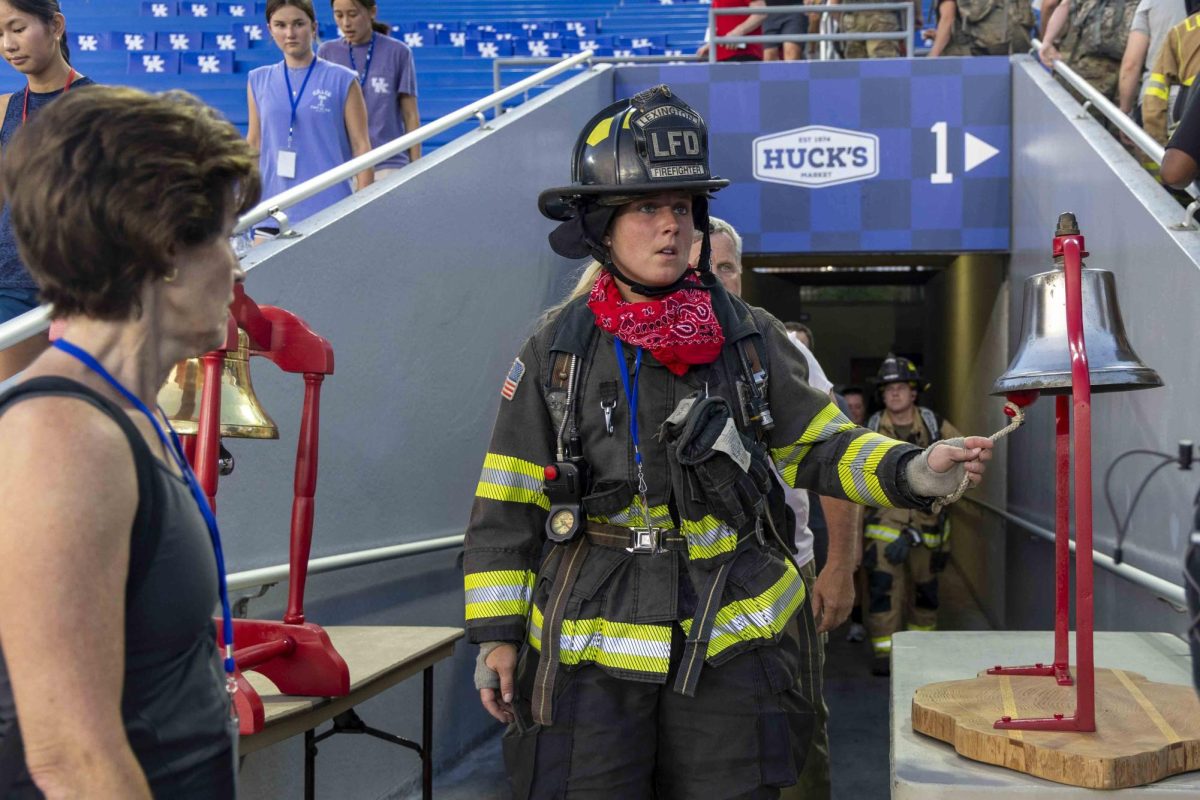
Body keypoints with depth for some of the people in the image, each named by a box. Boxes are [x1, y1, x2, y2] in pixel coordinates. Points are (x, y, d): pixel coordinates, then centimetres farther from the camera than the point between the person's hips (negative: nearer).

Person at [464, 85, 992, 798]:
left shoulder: (751, 337, 2)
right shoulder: (557, 350, -1)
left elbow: (820, 447, 6)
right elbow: (508, 501, 2)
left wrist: (911, 473, -13)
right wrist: (496, 631, -1)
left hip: (730, 642, 1)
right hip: (590, 646, -1)